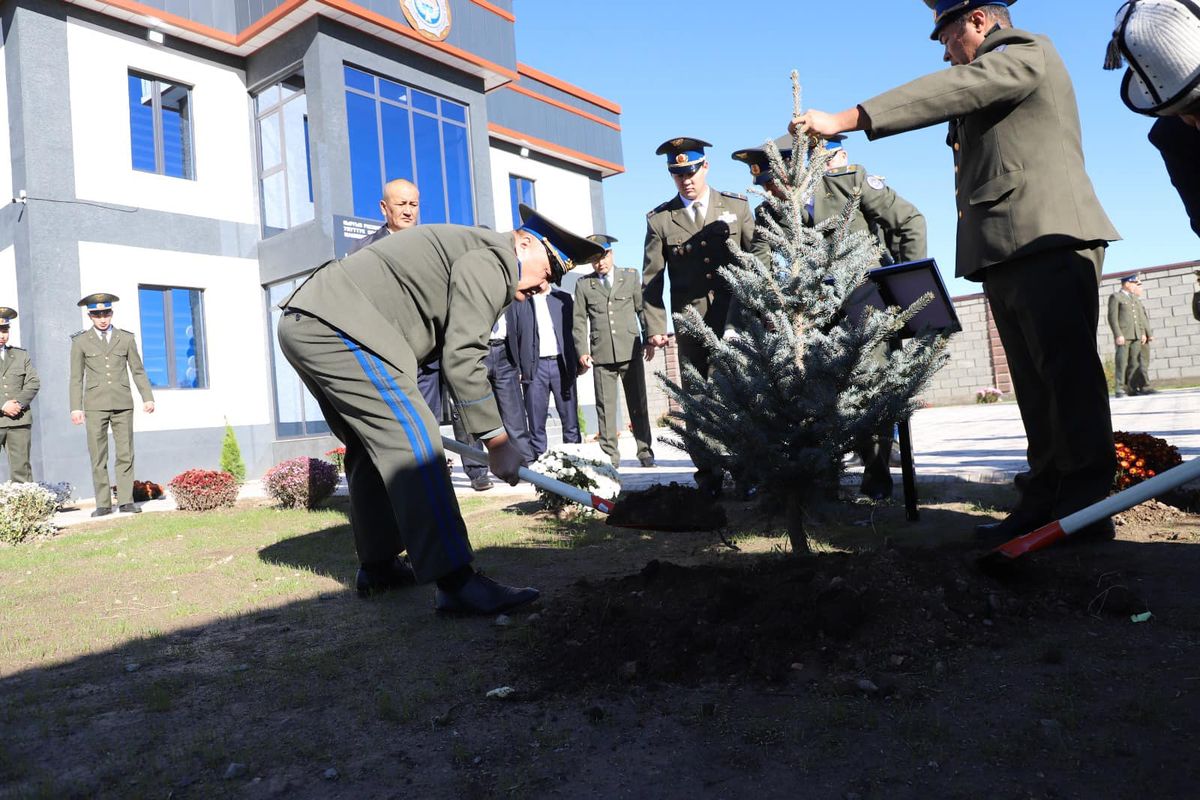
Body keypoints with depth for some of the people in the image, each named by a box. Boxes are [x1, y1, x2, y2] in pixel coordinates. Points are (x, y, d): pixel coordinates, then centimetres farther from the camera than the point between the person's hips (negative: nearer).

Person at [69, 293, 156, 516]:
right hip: (95, 406, -1)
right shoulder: (80, 341, 6)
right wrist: (76, 407, -2)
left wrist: (148, 397, -1)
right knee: (98, 458, 0)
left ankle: (126, 501, 6)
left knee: (125, 454, 0)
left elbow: (138, 371, 10)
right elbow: (76, 377, 6)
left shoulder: (126, 338, 9)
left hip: (123, 405, 1)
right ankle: (103, 504, 5)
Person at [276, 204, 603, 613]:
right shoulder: (490, 259, -9)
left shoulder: (466, 248, 23)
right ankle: (455, 582, -16)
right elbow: (463, 358, -15)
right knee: (412, 441, -15)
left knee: (372, 447, 17)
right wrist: (496, 440, -11)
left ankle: (377, 566, 27)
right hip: (336, 326, -11)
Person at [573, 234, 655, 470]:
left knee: (638, 404, 2)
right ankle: (610, 457, 4)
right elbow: (579, 321, 8)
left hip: (630, 352, 0)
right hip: (601, 354, 0)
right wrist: (582, 351, -1)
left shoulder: (631, 277, 12)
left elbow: (643, 309, 10)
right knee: (605, 407, -1)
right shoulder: (583, 284, 10)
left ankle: (645, 452, 10)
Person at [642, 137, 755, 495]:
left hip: (737, 320, 0)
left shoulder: (737, 206, 9)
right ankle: (708, 476, 11)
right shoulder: (659, 219, 7)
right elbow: (651, 279, 4)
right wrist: (655, 328, -5)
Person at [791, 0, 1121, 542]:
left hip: (1049, 239, -9)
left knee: (1066, 372, -10)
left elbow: (946, 92, -14)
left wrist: (844, 121, -19)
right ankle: (1046, 502, 5)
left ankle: (1087, 507, -7)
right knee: (1036, 384, 4)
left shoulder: (1028, 52, 2)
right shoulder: (988, 84, 29)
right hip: (1007, 253, 9)